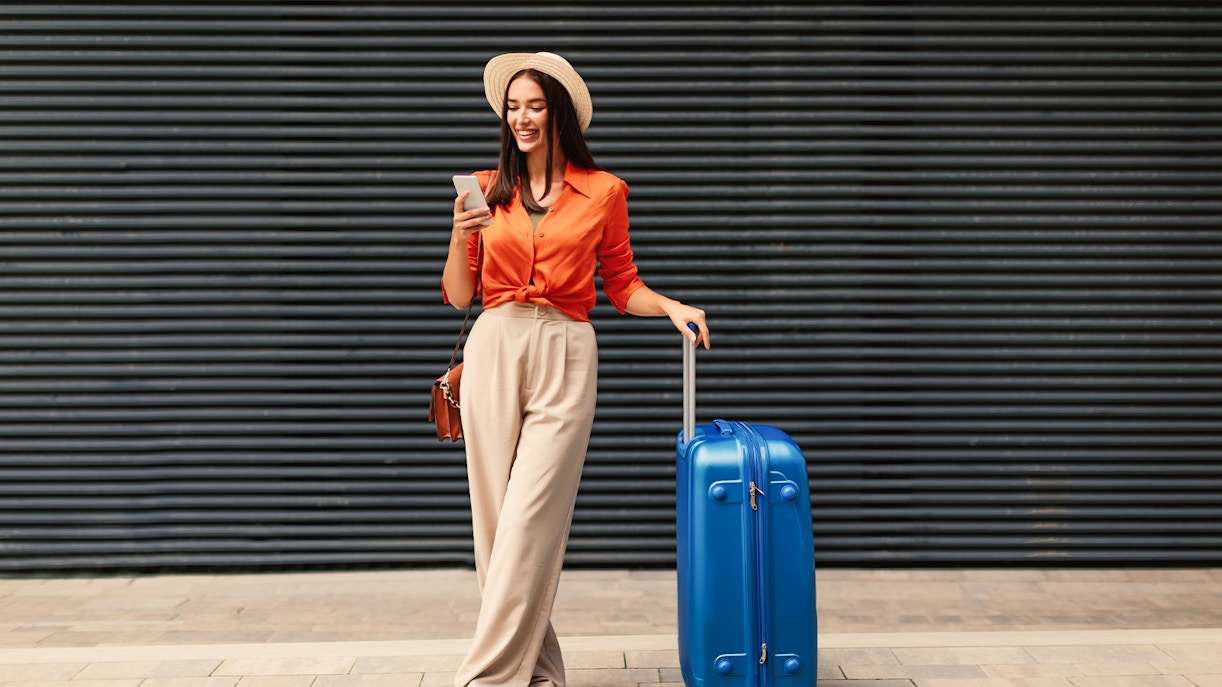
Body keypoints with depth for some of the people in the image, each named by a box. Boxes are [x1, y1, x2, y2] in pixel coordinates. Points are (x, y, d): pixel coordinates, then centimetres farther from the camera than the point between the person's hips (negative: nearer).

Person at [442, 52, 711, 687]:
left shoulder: (603, 193, 7)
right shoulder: (485, 190, 11)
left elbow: (621, 285, 14)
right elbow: (458, 296, 10)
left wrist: (671, 306, -4)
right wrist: (460, 236, -7)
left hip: (563, 355, -2)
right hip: (492, 350, 3)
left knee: (529, 522, -9)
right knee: (495, 520, 4)